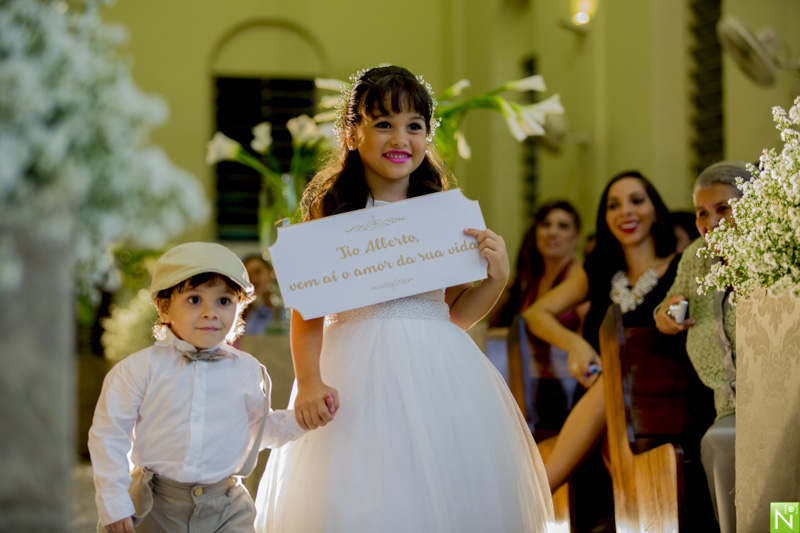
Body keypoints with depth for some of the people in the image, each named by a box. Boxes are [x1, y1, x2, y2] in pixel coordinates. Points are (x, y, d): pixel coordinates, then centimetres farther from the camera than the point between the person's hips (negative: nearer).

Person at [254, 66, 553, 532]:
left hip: (438, 371, 3)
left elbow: (455, 314, 13)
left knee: (452, 494, 4)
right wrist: (308, 379, -16)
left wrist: (497, 277, -2)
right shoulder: (330, 213, -1)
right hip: (360, 376, -3)